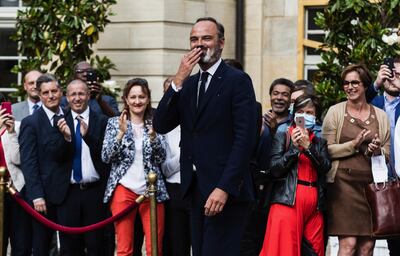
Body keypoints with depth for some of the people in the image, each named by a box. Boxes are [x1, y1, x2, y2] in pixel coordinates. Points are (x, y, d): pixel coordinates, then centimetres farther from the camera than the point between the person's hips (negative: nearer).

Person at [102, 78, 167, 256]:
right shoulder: (114, 123, 5)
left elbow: (161, 158, 2)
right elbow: (105, 157, -3)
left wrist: (153, 135, -14)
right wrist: (121, 132, -15)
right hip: (123, 189, -1)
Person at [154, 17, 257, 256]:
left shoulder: (237, 80, -5)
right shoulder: (188, 83, 16)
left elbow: (245, 139, -12)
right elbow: (161, 126, 4)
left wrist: (224, 188, -20)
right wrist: (179, 80, -5)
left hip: (225, 190, -6)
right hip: (196, 189, 7)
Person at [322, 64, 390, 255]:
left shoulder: (380, 116, 11)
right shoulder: (335, 112, 4)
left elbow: (387, 152, 14)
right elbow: (326, 150, -1)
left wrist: (377, 150, -8)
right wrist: (353, 144, -12)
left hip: (371, 182, 3)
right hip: (344, 182, -3)